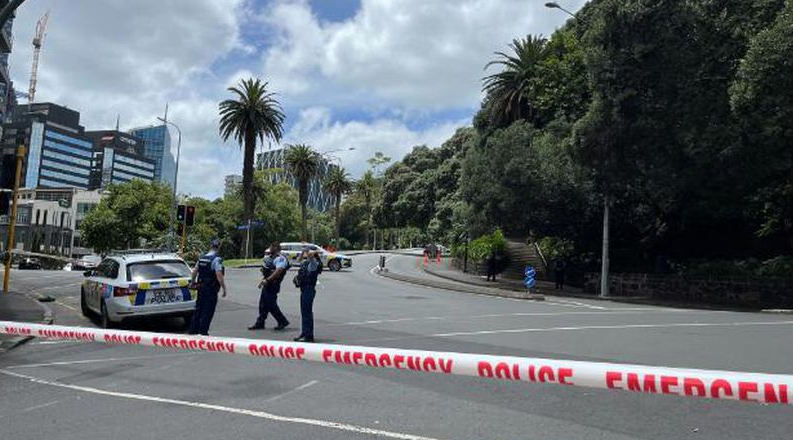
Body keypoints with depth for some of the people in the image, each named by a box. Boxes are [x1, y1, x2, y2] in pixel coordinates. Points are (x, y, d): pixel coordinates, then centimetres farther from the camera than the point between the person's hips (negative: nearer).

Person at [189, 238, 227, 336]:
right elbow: (219, 275, -22)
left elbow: (194, 271, 13)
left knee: (198, 309, 17)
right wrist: (224, 288, -16)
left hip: (201, 287, 7)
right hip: (211, 289, -7)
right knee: (207, 312, 1)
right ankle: (203, 332, 5)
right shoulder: (216, 259, -16)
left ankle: (192, 330, 24)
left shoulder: (202, 257, 8)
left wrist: (193, 282, 28)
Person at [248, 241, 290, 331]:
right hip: (267, 284, 10)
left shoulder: (280, 258, -16)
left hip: (272, 285, -10)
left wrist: (267, 280, -27)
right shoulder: (270, 257, 16)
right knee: (263, 304, 13)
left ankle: (282, 321, 7)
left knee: (271, 305, -6)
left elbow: (278, 271, -28)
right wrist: (262, 280, 18)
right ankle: (260, 323, 21)